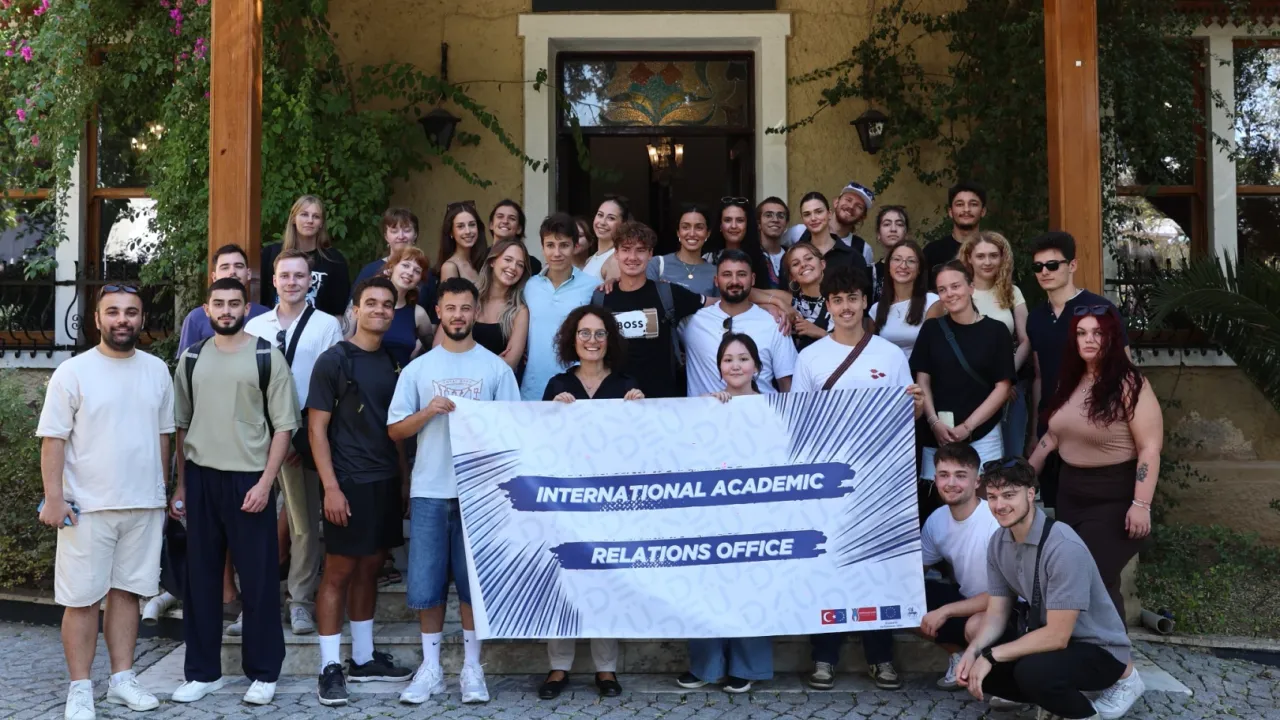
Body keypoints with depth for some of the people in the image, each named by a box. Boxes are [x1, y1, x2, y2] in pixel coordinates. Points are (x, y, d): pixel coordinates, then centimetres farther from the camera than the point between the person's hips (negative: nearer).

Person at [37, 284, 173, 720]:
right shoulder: (73, 372, -5)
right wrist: (53, 497, -12)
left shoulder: (157, 370, 7)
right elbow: (53, 438, -6)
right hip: (88, 506, -3)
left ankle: (123, 679, 20)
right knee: (83, 598, 1)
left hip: (144, 505, 4)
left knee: (127, 590, 10)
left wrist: (162, 492, 14)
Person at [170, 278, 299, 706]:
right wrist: (180, 485, 11)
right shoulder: (192, 359, 9)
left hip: (249, 479, -3)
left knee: (259, 579, 1)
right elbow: (180, 425, 14)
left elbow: (284, 426, -4)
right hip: (200, 478, 4)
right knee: (201, 577, 8)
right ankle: (203, 671, 19)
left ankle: (263, 673, 13)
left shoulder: (267, 357, -3)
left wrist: (265, 483, -12)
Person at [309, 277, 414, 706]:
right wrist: (331, 486, -16)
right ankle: (330, 667, 5)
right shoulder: (334, 360, -7)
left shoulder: (393, 363, 11)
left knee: (370, 569, 12)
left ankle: (363, 659, 22)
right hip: (349, 482, -6)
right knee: (339, 573, -2)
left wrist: (404, 476, 10)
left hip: (386, 482, 6)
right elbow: (316, 427, -9)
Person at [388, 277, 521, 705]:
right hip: (429, 491, 1)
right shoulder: (417, 369, 7)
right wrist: (428, 412, -11)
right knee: (425, 583, 3)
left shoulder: (496, 368, 4)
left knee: (475, 581, 4)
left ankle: (471, 668, 16)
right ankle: (430, 668, 16)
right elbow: (394, 430, 5)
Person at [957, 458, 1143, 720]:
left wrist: (991, 656, -25)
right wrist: (972, 652, -19)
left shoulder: (1064, 548, -29)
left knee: (1032, 672, -35)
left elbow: (1057, 635, -29)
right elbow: (997, 613, 0)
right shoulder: (998, 542, -5)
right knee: (976, 666, -11)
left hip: (1098, 649, -7)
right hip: (1049, 636, 7)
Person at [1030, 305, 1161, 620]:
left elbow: (1150, 448, -19)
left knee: (1097, 579, -7)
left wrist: (1141, 504, -23)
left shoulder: (1129, 385, -15)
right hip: (1070, 493, 7)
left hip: (1114, 498, -7)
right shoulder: (1070, 381, 7)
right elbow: (1054, 434, 17)